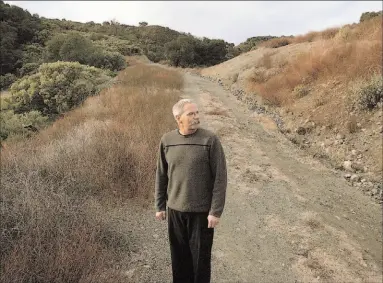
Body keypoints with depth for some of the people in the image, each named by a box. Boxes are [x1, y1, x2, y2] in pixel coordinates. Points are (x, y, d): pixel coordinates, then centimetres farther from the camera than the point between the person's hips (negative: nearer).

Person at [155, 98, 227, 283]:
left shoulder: (210, 140, -11)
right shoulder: (167, 140, -2)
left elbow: (220, 178, -10)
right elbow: (161, 176, 7)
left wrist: (216, 211, -12)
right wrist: (159, 206, 8)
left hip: (201, 211, -3)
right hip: (174, 209, 3)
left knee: (200, 256, 11)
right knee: (179, 255, 18)